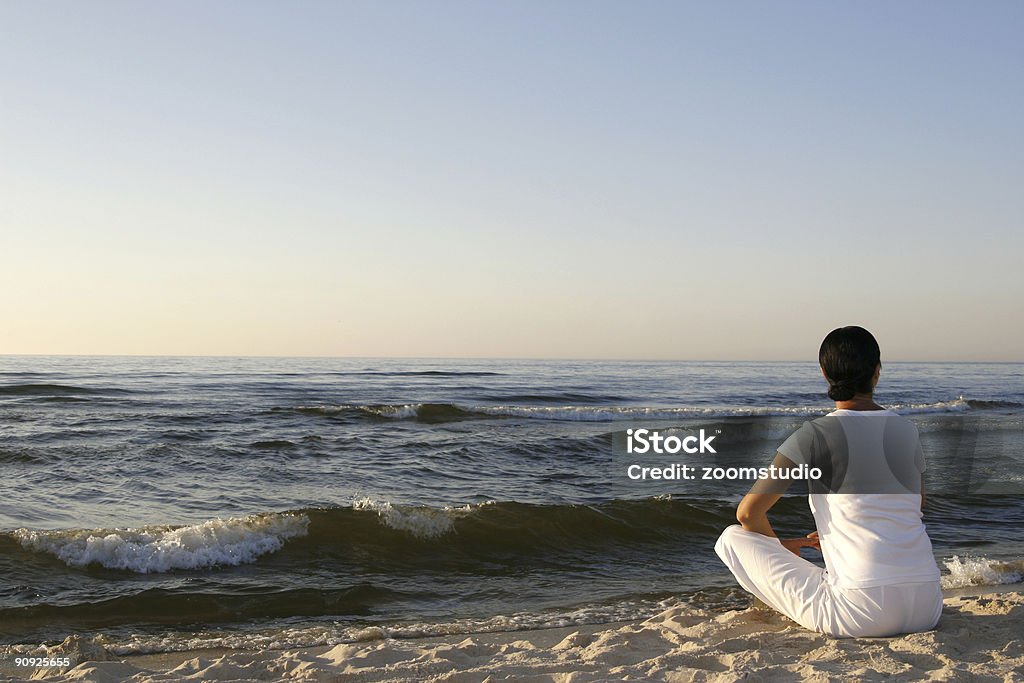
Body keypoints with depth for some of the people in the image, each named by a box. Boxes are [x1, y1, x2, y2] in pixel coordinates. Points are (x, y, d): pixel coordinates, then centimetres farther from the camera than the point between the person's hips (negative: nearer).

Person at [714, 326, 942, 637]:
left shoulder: (815, 434, -6)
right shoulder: (908, 431, 9)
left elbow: (748, 512, -5)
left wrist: (779, 546, 16)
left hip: (862, 613, -5)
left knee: (732, 538, 6)